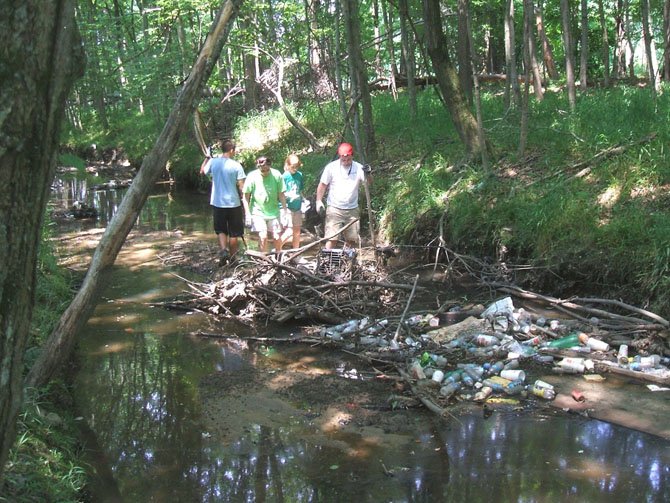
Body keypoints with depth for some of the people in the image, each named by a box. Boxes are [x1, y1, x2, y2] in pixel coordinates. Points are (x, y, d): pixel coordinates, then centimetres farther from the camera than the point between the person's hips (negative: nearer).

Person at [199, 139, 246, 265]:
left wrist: (207, 157, 27)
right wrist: (243, 198, 3)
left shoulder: (213, 162, -3)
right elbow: (241, 186, -11)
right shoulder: (236, 165, -10)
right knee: (233, 233, 10)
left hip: (217, 202, 2)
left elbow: (202, 171, 16)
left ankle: (224, 250, -10)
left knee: (221, 230, 14)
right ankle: (232, 258, 18)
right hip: (233, 203, -2)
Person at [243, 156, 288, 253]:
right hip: (258, 212, -1)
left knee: (277, 237, -1)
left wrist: (285, 211, 0)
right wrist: (248, 214, -8)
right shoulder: (252, 177, -11)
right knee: (263, 236, -15)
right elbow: (246, 197, -5)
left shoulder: (277, 175, -8)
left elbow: (281, 194, 0)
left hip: (273, 212, 2)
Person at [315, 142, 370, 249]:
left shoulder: (359, 168, -3)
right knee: (332, 238, -9)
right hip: (334, 209, -3)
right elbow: (322, 185, 1)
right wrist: (319, 201, -6)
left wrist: (367, 175, -33)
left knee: (352, 239, 8)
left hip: (352, 209, 3)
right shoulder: (331, 167, -6)